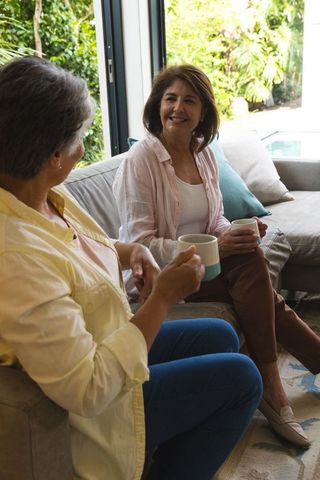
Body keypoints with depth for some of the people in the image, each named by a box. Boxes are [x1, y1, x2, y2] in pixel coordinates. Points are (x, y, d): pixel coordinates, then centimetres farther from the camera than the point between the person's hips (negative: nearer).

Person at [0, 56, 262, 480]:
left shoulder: (48, 195, -8)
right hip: (93, 409, -8)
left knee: (221, 336, 18)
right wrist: (162, 298, -27)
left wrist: (129, 252, -7)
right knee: (241, 377, 0)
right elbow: (87, 392, -32)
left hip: (109, 346, 9)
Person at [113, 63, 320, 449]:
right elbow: (140, 246, -18)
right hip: (157, 274, -6)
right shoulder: (139, 160, -15)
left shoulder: (204, 154, 5)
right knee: (251, 261, -24)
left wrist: (235, 232, -10)